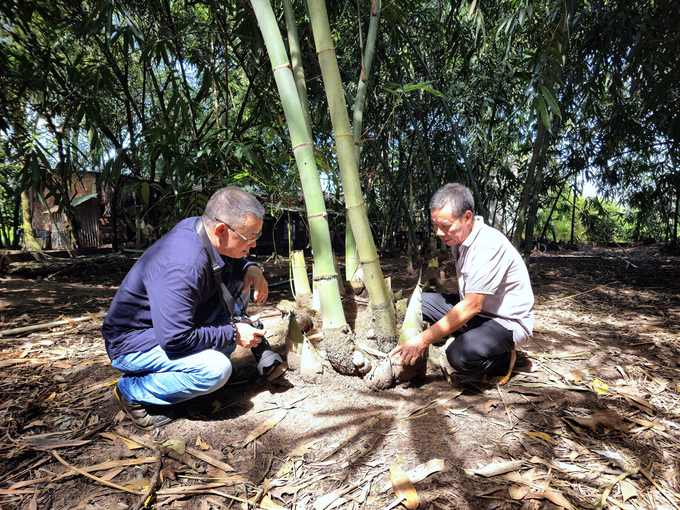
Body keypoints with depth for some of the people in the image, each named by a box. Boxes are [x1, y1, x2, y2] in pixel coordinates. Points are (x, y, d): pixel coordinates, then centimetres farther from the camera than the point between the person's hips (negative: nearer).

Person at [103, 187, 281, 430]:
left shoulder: (201, 227, -9)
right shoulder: (183, 268, -36)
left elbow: (232, 261, 12)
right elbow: (175, 339, -33)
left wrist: (252, 269, -11)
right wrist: (232, 334, -22)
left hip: (176, 325, 9)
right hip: (133, 344, -8)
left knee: (238, 281, -2)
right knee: (215, 370, -31)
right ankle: (132, 392, -7)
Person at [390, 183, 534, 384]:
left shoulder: (489, 245, -28)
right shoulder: (458, 238, 1)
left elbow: (472, 306, -32)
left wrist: (422, 341, -31)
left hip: (507, 321, -8)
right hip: (474, 308, 8)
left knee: (460, 356, -34)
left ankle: (503, 360, -1)